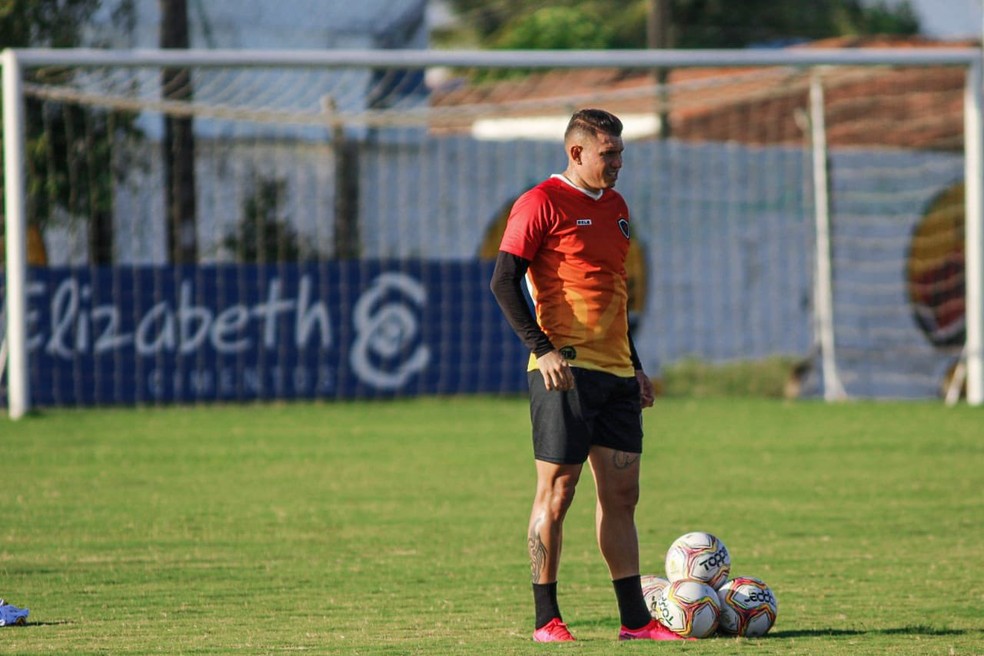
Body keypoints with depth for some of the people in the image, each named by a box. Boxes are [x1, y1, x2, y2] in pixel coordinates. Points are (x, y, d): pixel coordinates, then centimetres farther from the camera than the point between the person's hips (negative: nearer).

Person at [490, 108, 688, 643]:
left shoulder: (615, 208, 18)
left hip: (616, 374, 7)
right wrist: (541, 349, -19)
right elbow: (503, 282, -10)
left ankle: (635, 618, 8)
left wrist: (636, 366, 22)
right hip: (566, 372, -7)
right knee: (556, 492, -5)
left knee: (621, 493, 6)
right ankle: (546, 619, 1)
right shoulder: (541, 204, -6)